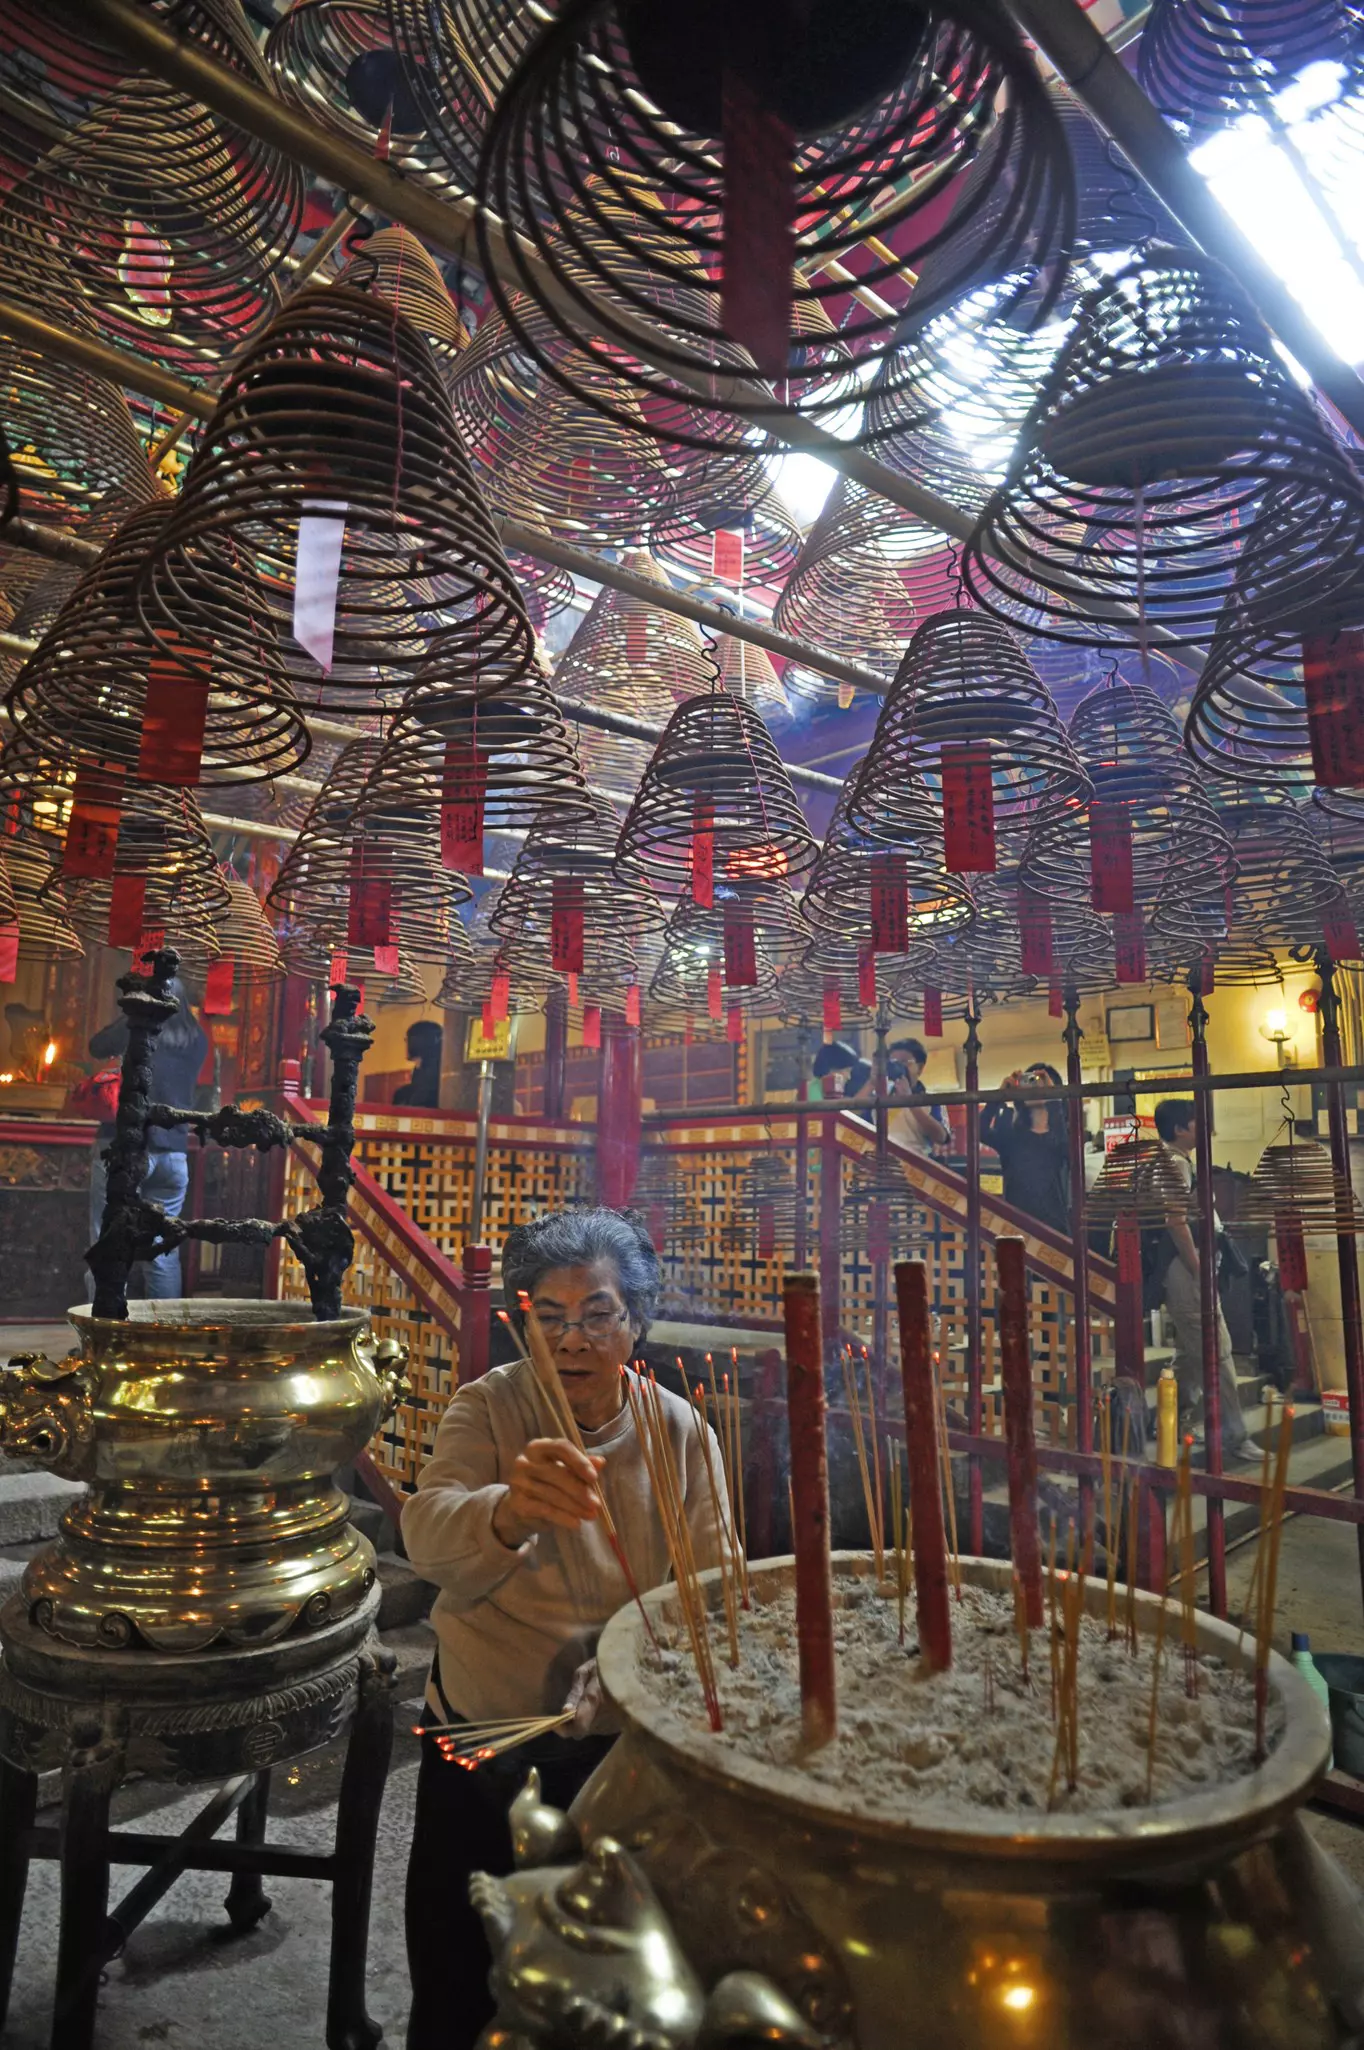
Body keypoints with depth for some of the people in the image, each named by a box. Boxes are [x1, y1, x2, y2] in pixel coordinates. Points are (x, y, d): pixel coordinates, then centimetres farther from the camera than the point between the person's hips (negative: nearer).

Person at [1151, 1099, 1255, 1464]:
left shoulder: (1172, 1161, 16)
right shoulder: (1177, 1163, -15)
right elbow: (1176, 1222, -22)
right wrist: (1199, 1272, -18)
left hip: (1182, 1270, 11)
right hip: (1185, 1271, -11)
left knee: (1190, 1353, 17)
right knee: (1217, 1353, -8)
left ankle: (1178, 1431, 26)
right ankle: (1233, 1439, -3)